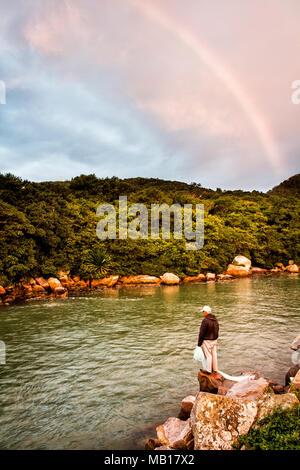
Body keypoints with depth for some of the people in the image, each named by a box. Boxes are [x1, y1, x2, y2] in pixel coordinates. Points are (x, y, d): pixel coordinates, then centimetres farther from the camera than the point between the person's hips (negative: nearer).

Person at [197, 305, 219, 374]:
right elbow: (217, 330, 11)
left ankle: (208, 370, 11)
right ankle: (215, 369, 24)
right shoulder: (215, 320, 3)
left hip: (207, 340, -7)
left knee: (208, 355, 2)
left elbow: (201, 332, -18)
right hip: (214, 340, 7)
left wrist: (199, 343, -10)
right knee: (214, 354, 14)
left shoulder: (205, 320, -22)